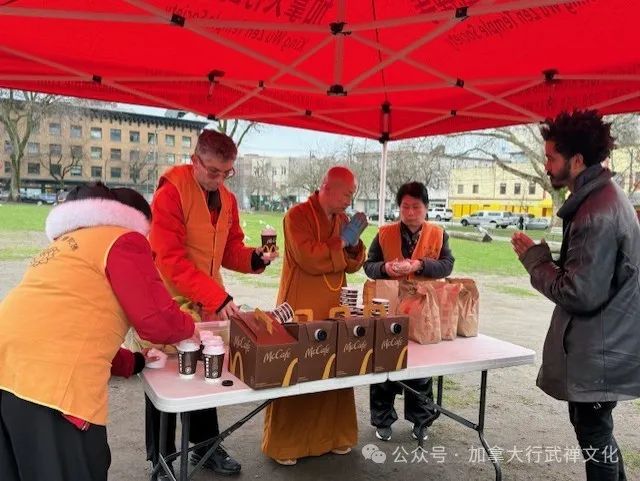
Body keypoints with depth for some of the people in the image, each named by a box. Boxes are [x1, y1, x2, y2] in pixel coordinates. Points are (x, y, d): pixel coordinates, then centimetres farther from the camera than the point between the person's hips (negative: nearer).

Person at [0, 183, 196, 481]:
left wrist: (133, 362, 33)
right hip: (52, 377, -8)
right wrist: (188, 329, 16)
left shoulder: (63, 247, 28)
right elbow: (158, 320, -5)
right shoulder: (123, 240, 2)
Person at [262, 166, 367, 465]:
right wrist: (341, 240, -15)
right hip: (301, 310, -6)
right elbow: (308, 258, -23)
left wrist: (354, 243, -6)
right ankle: (284, 443, 15)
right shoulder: (298, 215, -10)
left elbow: (353, 265, 12)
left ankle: (331, 435, 25)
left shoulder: (342, 219, 12)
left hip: (334, 308, 7)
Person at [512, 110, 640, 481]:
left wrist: (534, 257, -14)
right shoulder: (605, 196, 9)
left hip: (599, 352, -10)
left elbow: (580, 295, -25)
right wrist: (546, 256, 5)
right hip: (602, 345, 10)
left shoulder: (597, 213, -25)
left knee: (593, 434, 5)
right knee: (594, 428, 23)